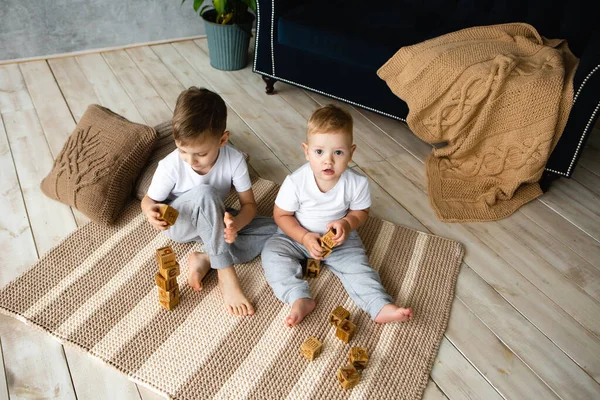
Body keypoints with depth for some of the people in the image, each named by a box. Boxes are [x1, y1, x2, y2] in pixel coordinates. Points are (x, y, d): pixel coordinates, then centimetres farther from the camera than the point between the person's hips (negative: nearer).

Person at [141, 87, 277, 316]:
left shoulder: (234, 160, -24)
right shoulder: (170, 166, -26)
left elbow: (249, 204, -17)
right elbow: (149, 200, -11)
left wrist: (236, 223, -40)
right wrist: (151, 212, -37)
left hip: (213, 218, 3)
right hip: (180, 223, -3)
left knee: (275, 231, -15)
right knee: (204, 194, -39)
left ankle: (204, 260, -19)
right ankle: (226, 276, -30)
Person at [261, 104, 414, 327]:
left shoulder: (357, 184, -20)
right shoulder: (295, 182, -25)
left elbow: (361, 211, -2)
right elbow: (281, 215, -12)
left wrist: (347, 224, -24)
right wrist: (305, 237, -26)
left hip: (339, 239, 0)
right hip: (298, 236, 0)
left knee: (356, 264, -19)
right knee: (272, 252, -21)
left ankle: (381, 307, -14)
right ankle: (300, 299, -26)